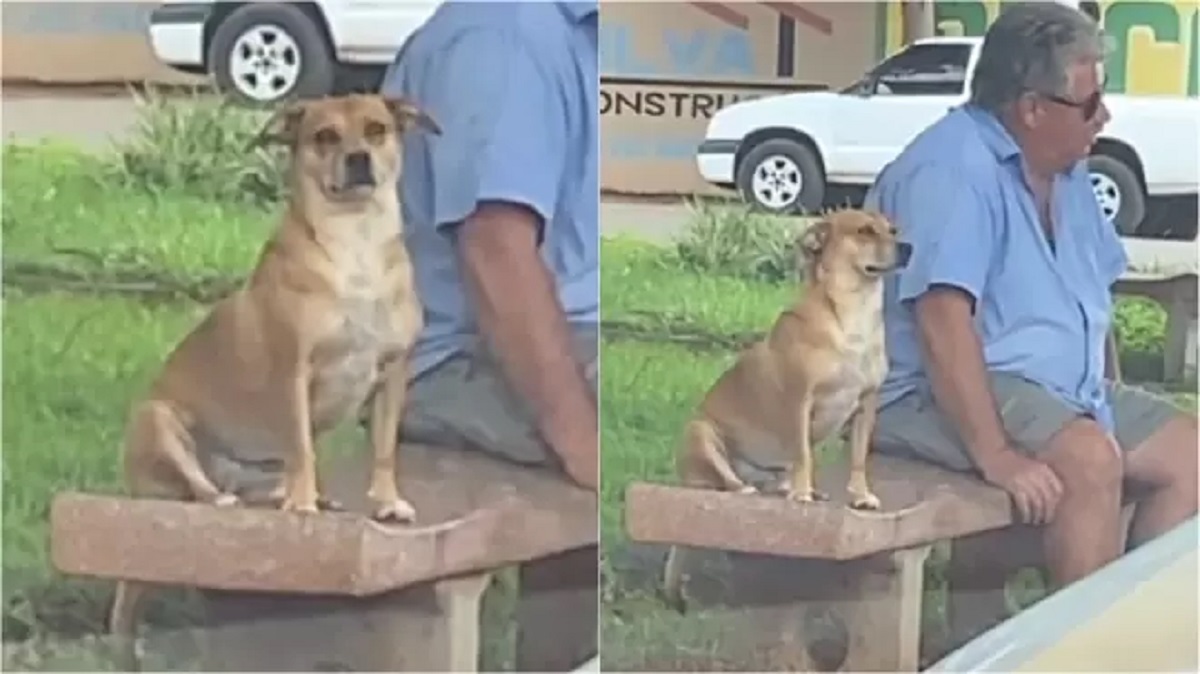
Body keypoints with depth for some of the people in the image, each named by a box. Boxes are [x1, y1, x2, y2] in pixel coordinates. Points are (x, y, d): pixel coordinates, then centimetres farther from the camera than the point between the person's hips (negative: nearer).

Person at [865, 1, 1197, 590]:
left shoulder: (1065, 173, 12)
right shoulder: (953, 169, -19)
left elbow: (1094, 295, 24)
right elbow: (943, 320, -29)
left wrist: (1110, 403, 12)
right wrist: (995, 453, -34)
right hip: (942, 396, -10)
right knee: (1089, 460, -31)